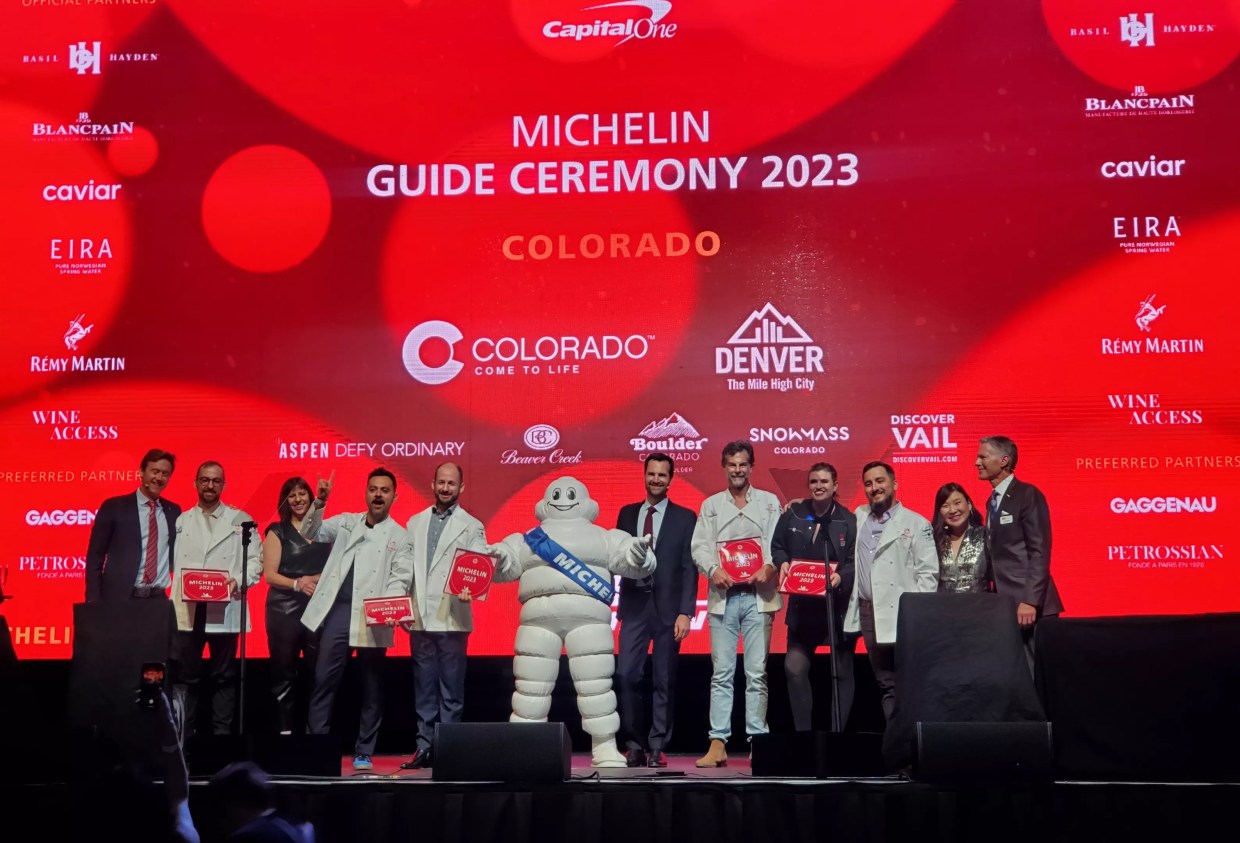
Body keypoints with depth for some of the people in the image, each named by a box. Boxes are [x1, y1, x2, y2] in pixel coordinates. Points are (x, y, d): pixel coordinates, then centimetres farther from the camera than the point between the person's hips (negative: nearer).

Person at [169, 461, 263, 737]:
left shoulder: (240, 520, 7)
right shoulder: (181, 520, 13)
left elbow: (255, 559, 2)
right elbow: (170, 559, 4)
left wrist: (239, 580, -16)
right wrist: (181, 583, -13)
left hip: (225, 609, -1)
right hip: (187, 608, 1)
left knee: (224, 676, 5)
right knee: (184, 674, 4)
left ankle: (222, 734, 11)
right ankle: (182, 734, 10)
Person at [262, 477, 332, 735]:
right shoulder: (278, 531, 4)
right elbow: (270, 574, -3)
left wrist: (316, 580, -10)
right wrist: (297, 584, -20)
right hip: (284, 610, -2)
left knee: (316, 672, 1)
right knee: (284, 674, 0)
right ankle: (285, 730, 5)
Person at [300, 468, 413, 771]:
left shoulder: (400, 536, 5)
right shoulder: (346, 521, 15)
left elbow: (401, 577, -4)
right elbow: (312, 533, 9)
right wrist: (320, 502, -8)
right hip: (337, 610, 2)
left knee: (371, 687, 4)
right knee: (323, 680, -1)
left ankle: (364, 753, 12)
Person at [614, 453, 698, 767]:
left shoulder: (685, 517, 3)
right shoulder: (627, 514, 12)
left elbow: (689, 568, -2)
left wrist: (685, 612, -9)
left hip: (668, 607, -2)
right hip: (634, 605, 2)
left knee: (664, 680, 2)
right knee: (627, 675, -5)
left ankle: (656, 748, 9)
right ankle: (634, 744, 7)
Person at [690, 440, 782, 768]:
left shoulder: (769, 502, 10)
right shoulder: (710, 505, 14)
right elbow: (700, 546, 6)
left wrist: (769, 567, -18)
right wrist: (713, 570, -13)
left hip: (758, 596, -1)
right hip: (723, 596, 1)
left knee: (757, 674, 0)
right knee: (721, 674, 0)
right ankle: (718, 744, 0)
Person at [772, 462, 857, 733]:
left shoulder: (848, 520, -5)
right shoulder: (793, 514, 4)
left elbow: (857, 561, -6)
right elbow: (777, 546, 13)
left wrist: (841, 576, -23)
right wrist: (783, 563, -7)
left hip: (839, 606, -2)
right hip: (803, 607, 2)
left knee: (842, 672, 6)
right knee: (794, 668, -4)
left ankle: (838, 732, 16)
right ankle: (802, 731, 8)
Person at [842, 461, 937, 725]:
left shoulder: (916, 523, 0)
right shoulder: (859, 517, 14)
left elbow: (928, 572, -4)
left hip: (901, 615, -4)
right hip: (869, 613, 5)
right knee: (886, 683, 8)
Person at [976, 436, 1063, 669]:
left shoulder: (1027, 495, -8)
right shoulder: (993, 500, 17)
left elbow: (1039, 552, -15)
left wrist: (1030, 601, -21)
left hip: (1029, 603, -8)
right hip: (1005, 603, 8)